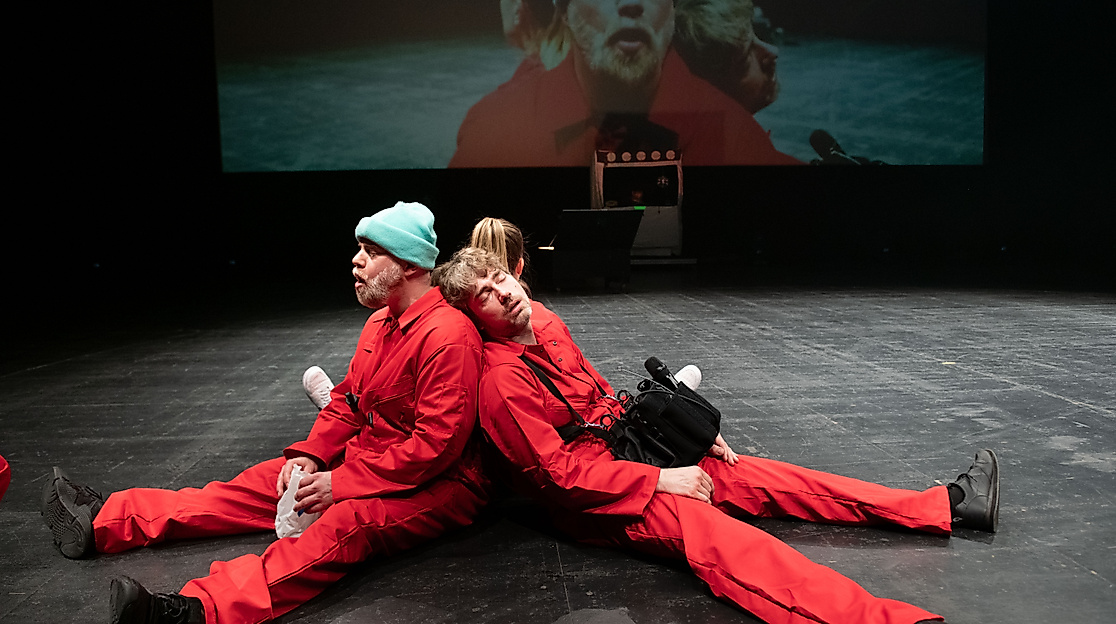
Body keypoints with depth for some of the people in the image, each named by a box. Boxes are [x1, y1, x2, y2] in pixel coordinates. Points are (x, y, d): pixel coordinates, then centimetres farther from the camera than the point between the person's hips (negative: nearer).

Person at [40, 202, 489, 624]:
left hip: (436, 483, -8)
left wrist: (340, 483, -21)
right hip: (367, 457, 9)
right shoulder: (381, 320, 10)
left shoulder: (449, 337, -22)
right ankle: (103, 522, 7)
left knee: (346, 521, -36)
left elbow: (436, 444, -25)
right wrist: (310, 454, -1)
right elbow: (348, 399, 16)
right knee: (257, 484, 3)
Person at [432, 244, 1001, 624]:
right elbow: (558, 474, -19)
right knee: (712, 533, -33)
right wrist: (659, 480, -17)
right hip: (591, 500, -8)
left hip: (627, 451, 9)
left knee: (768, 477, 1)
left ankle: (948, 505, 4)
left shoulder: (544, 322, 7)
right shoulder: (501, 383, -19)